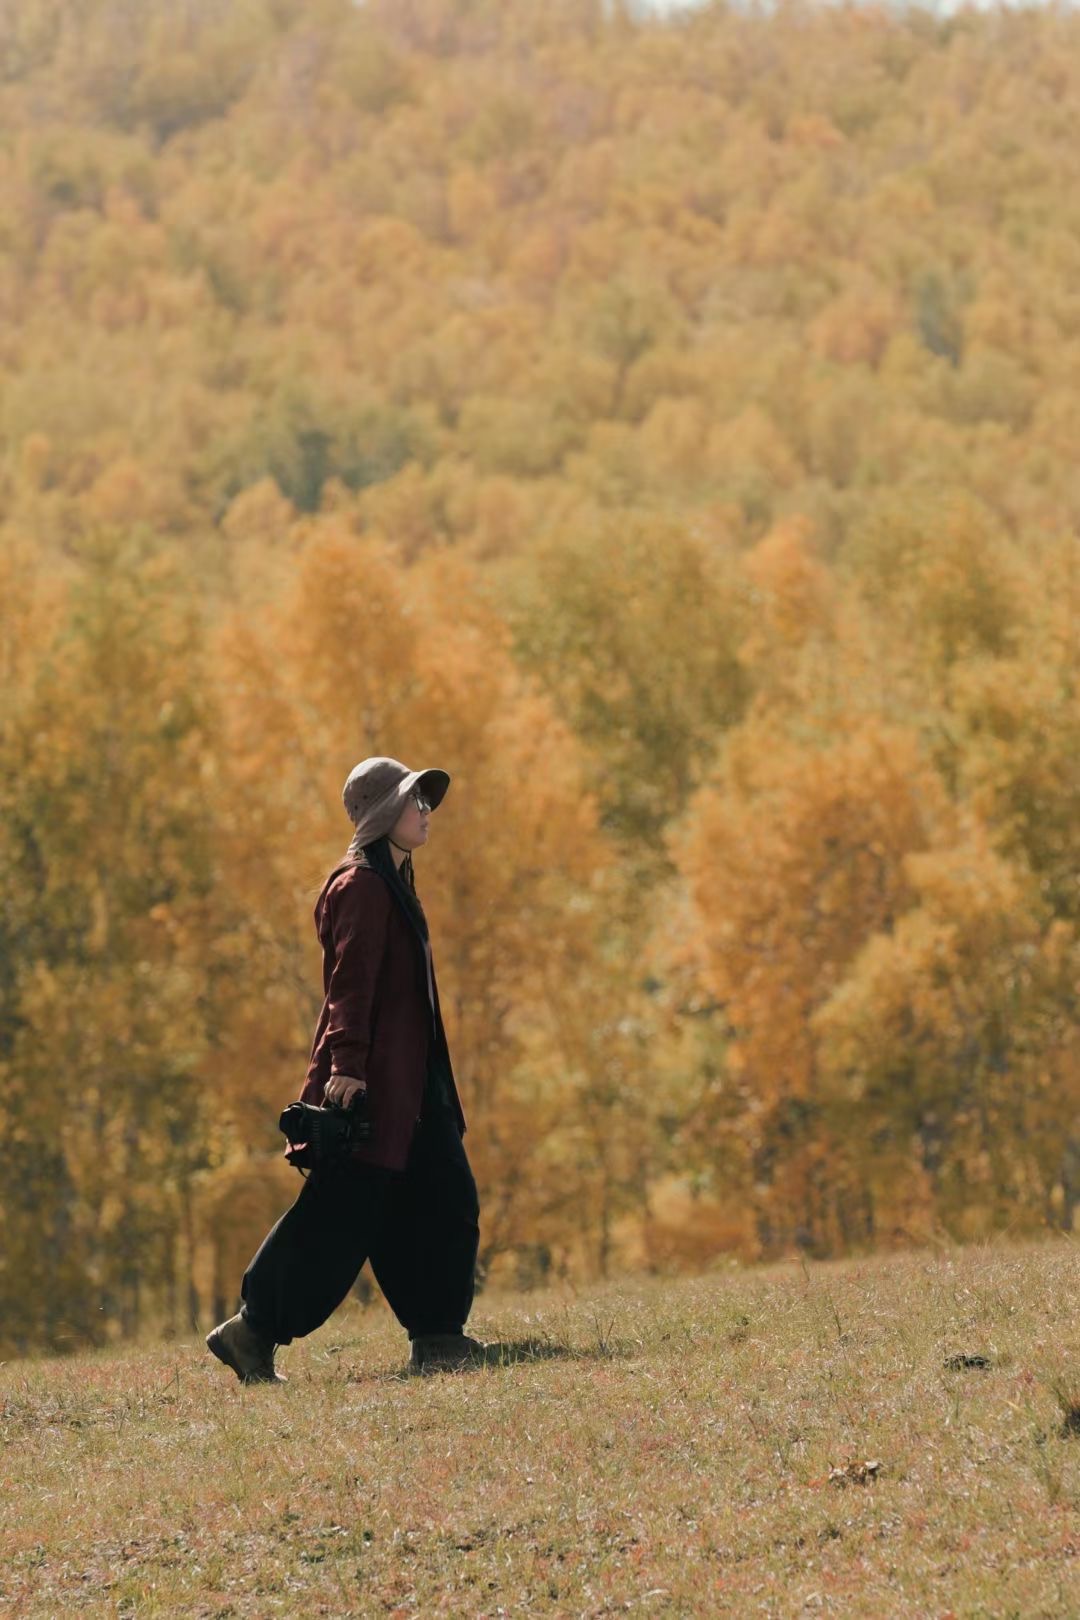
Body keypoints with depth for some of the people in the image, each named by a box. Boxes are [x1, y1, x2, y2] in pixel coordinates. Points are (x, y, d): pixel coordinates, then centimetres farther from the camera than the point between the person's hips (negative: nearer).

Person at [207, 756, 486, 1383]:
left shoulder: (392, 882, 17)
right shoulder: (361, 886, -13)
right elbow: (350, 983, -21)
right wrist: (346, 1064, -28)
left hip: (407, 1077, 10)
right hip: (367, 1080, -10)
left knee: (446, 1201, 7)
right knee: (340, 1213, -8)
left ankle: (437, 1337, 10)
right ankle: (252, 1331, -3)